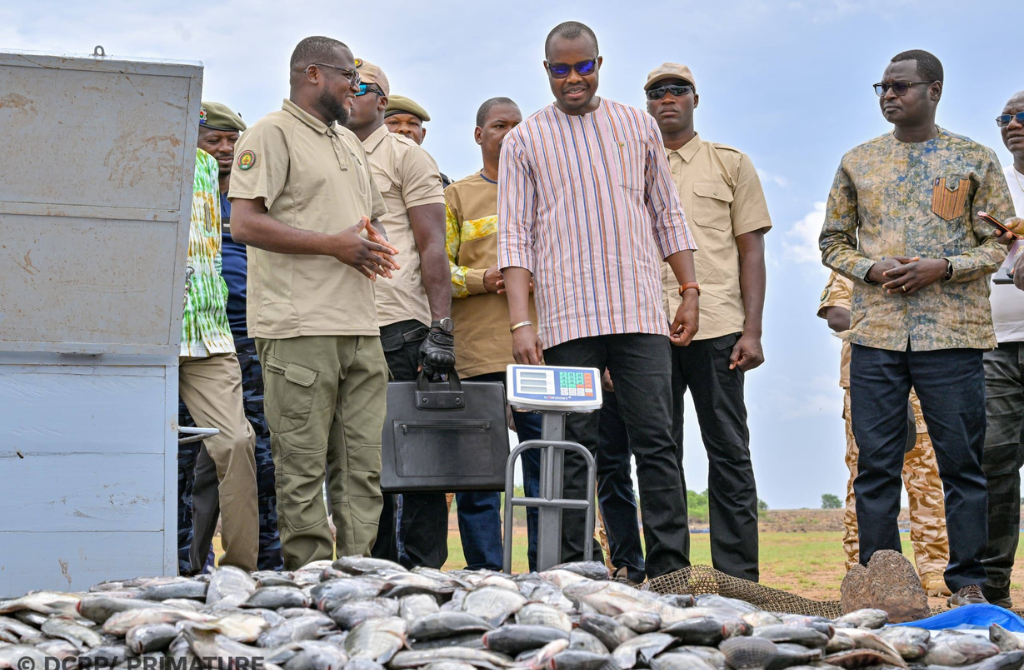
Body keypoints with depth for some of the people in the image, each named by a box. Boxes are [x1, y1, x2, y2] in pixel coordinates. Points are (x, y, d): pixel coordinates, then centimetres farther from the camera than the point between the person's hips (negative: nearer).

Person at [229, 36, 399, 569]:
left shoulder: (349, 141, 24)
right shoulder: (272, 134, -2)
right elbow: (245, 224, -13)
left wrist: (375, 243, 7)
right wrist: (334, 244, -14)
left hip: (360, 328, 8)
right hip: (300, 329, -8)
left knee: (364, 465, 5)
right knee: (303, 471, -5)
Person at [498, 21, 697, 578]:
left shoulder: (638, 126, 15)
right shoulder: (524, 141, 9)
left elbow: (667, 215, 18)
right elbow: (515, 236, 3)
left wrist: (690, 290, 9)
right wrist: (519, 321, -7)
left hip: (641, 312, 1)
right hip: (567, 317, -1)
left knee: (656, 442, -4)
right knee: (575, 447, -1)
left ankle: (671, 570, -2)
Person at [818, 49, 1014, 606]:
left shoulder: (975, 160, 7)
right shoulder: (858, 163, 13)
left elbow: (998, 243, 5)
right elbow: (833, 241, 16)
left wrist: (944, 268, -11)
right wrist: (870, 270, -4)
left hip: (952, 332, -2)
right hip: (875, 331, 2)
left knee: (962, 461, 0)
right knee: (876, 462, 2)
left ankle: (967, 583, 7)